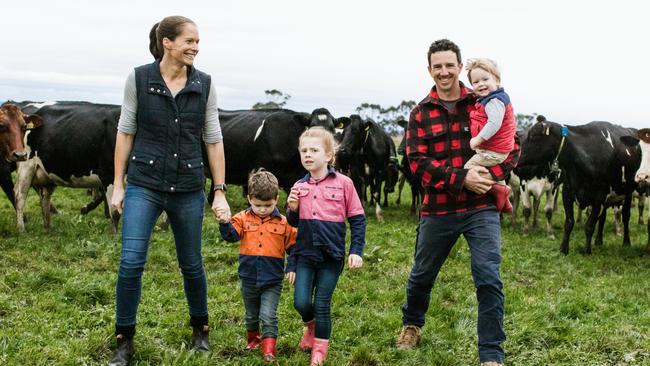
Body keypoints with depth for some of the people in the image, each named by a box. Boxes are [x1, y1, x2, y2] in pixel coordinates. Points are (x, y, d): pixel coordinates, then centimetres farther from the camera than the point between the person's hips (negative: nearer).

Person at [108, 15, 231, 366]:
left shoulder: (204, 84, -1)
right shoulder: (139, 78, -5)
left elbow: (214, 140, 3)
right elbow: (125, 132, 2)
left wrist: (220, 192, 1)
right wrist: (118, 185, 1)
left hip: (188, 188, 2)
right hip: (144, 185, -1)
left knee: (191, 265, 12)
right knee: (131, 262, -10)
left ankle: (200, 330, 34)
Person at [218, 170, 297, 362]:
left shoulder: (283, 223, -3)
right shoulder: (243, 218, -2)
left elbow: (293, 247, 3)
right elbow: (231, 235, -14)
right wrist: (224, 223, -33)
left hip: (272, 280, -2)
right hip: (249, 279, 2)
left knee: (268, 316, -10)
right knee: (251, 315, 20)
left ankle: (269, 351, -6)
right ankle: (253, 340, 41)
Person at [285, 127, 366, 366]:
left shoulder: (343, 183, -7)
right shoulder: (299, 187, 5)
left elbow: (357, 220, -2)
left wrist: (356, 251, -8)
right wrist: (292, 209, -7)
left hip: (331, 257, -3)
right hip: (304, 255, 3)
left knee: (321, 305, 1)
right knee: (301, 303, -3)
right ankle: (311, 327, 31)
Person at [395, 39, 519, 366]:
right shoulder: (420, 114, 3)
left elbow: (511, 147, 2)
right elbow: (418, 162, -8)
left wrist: (491, 176, -17)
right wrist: (462, 179, -19)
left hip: (481, 208, -1)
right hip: (437, 210, 1)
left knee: (489, 280, -10)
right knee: (422, 275, 17)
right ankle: (411, 325, 46)